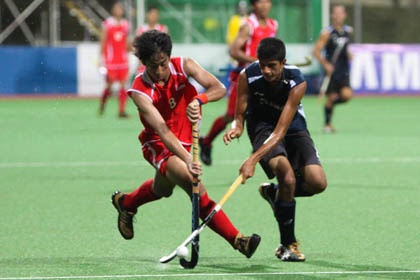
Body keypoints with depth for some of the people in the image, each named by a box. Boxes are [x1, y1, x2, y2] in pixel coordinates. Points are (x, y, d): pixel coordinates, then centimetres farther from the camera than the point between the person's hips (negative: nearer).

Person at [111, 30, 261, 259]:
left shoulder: (183, 66, -15)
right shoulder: (140, 91, -25)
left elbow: (219, 88, -22)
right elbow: (163, 130, -35)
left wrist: (198, 100, -45)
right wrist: (187, 160, -48)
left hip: (185, 141, 6)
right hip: (158, 145, -6)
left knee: (163, 189, 28)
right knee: (194, 184, -29)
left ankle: (125, 203, 60)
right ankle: (237, 240, -30)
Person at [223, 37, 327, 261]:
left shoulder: (296, 82, -27)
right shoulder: (248, 76, -21)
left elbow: (280, 133, -32)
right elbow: (240, 115, -9)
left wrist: (253, 159, -42)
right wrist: (236, 128, -35)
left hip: (293, 128, 1)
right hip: (262, 126, -1)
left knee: (317, 182, -20)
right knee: (287, 176, -28)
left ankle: (273, 192, 12)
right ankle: (288, 245, -12)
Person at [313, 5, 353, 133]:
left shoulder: (348, 31, 7)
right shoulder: (327, 32, -8)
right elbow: (316, 51, -10)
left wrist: (348, 54, 10)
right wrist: (326, 64, -20)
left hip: (344, 70, 4)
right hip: (331, 69, -4)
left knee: (346, 95, -15)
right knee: (331, 97, -1)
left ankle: (331, 103, 17)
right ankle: (327, 124, 17)